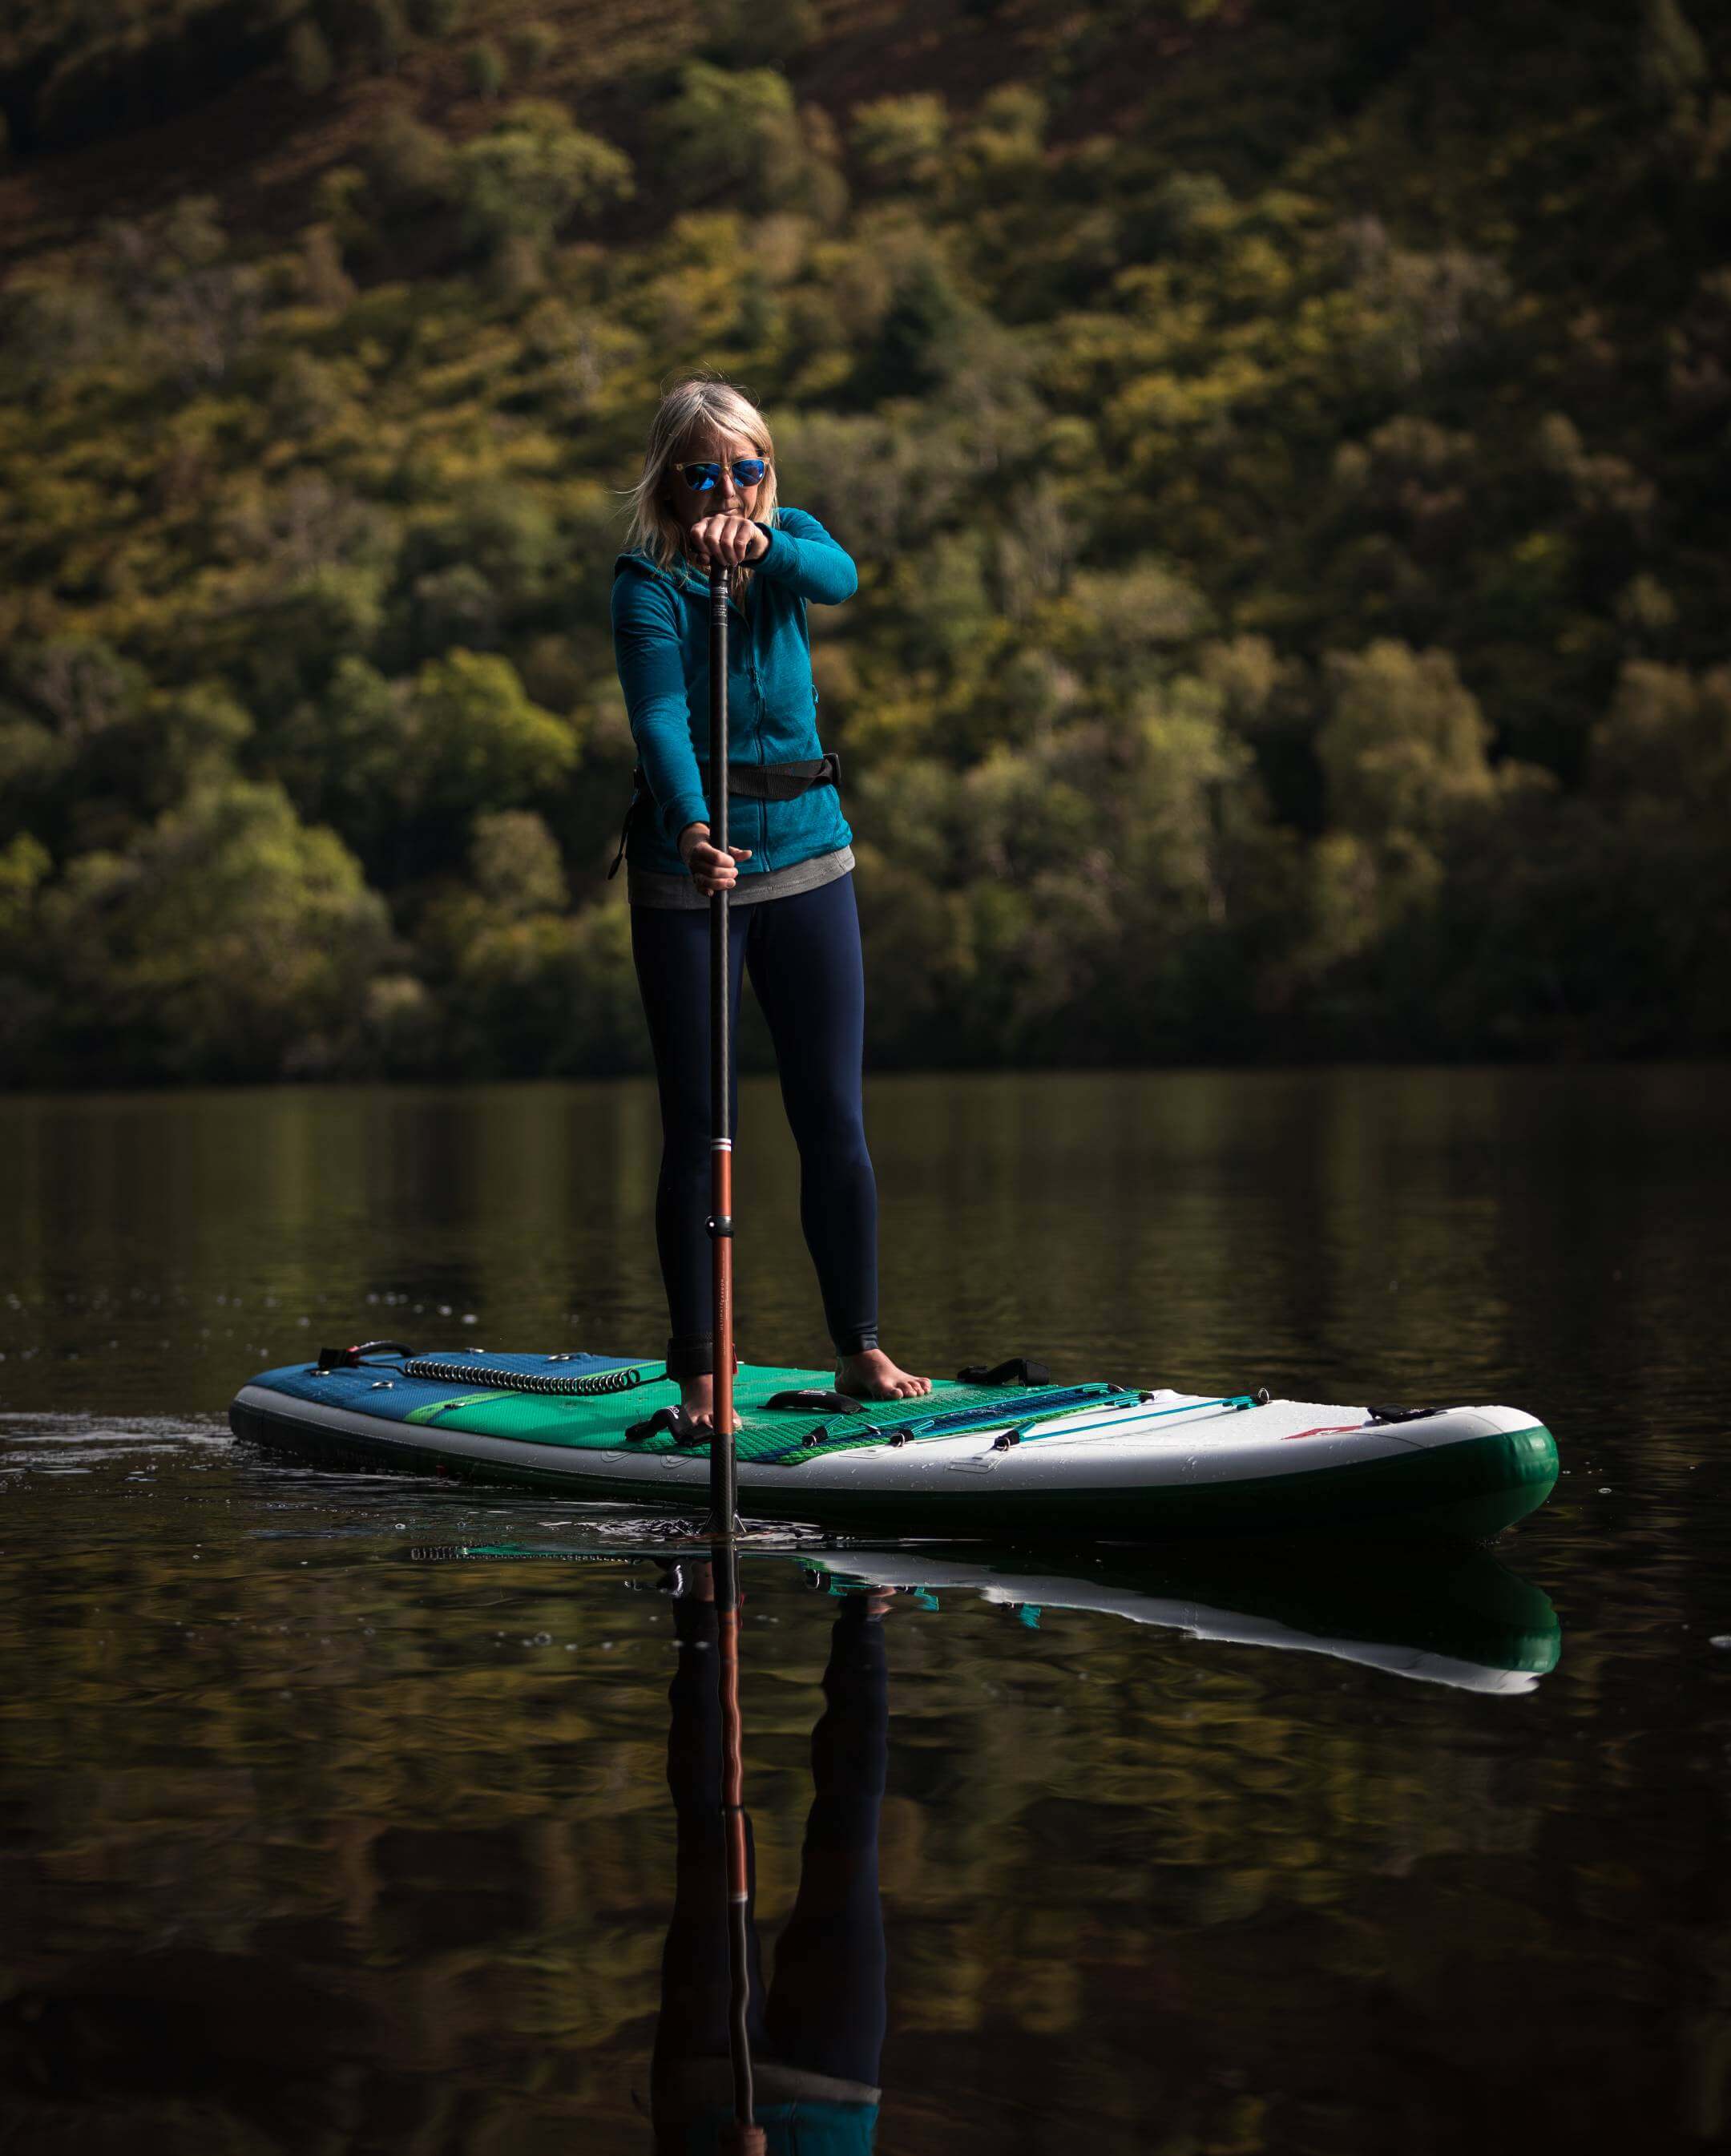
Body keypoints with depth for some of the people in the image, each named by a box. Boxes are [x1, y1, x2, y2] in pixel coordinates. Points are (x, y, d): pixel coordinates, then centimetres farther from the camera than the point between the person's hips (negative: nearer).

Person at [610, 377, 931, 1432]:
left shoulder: (791, 540, 3)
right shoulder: (648, 583, -10)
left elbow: (840, 578, -21)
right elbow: (660, 721, -25)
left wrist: (760, 544, -41)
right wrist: (692, 829, -43)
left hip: (807, 857, 3)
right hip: (687, 867, -3)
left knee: (834, 1118, 4)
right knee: (698, 1126, -1)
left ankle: (862, 1351, 14)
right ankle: (698, 1374, 5)